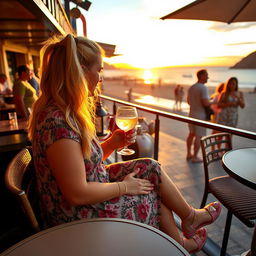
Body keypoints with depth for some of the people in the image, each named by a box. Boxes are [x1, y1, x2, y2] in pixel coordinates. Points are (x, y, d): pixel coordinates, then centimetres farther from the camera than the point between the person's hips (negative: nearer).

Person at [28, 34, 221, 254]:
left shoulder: (63, 111, 2)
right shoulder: (58, 122, -30)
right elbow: (78, 194, -27)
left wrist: (112, 143, -7)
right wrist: (124, 186, -14)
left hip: (89, 198, 8)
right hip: (79, 215, -8)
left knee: (150, 168, 4)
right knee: (153, 194, 1)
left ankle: (181, 243, 24)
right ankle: (191, 217, 35)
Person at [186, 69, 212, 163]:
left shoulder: (191, 87, 9)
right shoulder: (203, 88, -17)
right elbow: (206, 103, -23)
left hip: (191, 114, 8)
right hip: (200, 115, -8)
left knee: (191, 134, 17)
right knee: (199, 136, 0)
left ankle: (189, 154, 26)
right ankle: (195, 157, 7)